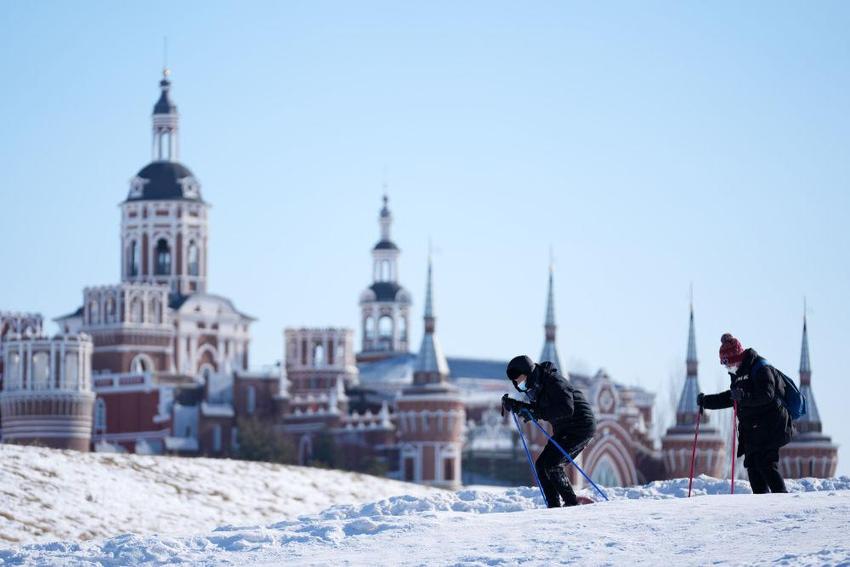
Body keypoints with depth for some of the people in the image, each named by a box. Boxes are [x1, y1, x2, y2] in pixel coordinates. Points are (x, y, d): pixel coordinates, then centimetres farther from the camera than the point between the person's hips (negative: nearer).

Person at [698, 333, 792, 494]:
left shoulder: (761, 369, -11)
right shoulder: (738, 374, 18)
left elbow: (767, 395, -24)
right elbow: (730, 398, 30)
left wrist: (744, 396, -36)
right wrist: (706, 401, 25)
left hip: (770, 426, -9)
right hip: (751, 428, 9)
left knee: (766, 463, -17)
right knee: (752, 464, 2)